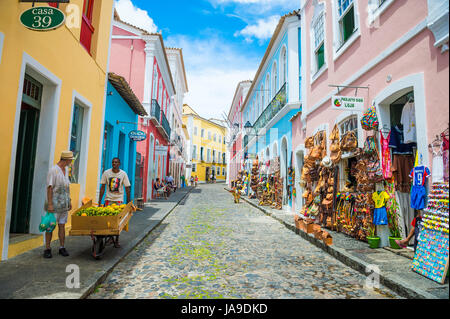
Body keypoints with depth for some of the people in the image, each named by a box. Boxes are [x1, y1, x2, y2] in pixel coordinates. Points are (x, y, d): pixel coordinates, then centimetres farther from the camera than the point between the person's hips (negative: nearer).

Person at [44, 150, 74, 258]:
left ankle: (62, 248, 15)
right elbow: (49, 188, -15)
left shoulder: (65, 170, 13)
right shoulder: (53, 170, -11)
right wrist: (49, 204, -18)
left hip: (64, 204, 7)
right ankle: (47, 249, 11)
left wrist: (69, 201, 16)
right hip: (54, 204, -7)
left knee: (62, 225, 9)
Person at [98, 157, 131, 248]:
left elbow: (127, 188, -1)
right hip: (108, 199, 1)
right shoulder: (106, 173, -3)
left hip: (119, 199, -1)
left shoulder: (123, 174, -4)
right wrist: (99, 201, -2)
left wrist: (129, 202, -4)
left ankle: (116, 240, 13)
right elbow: (102, 187, 1)